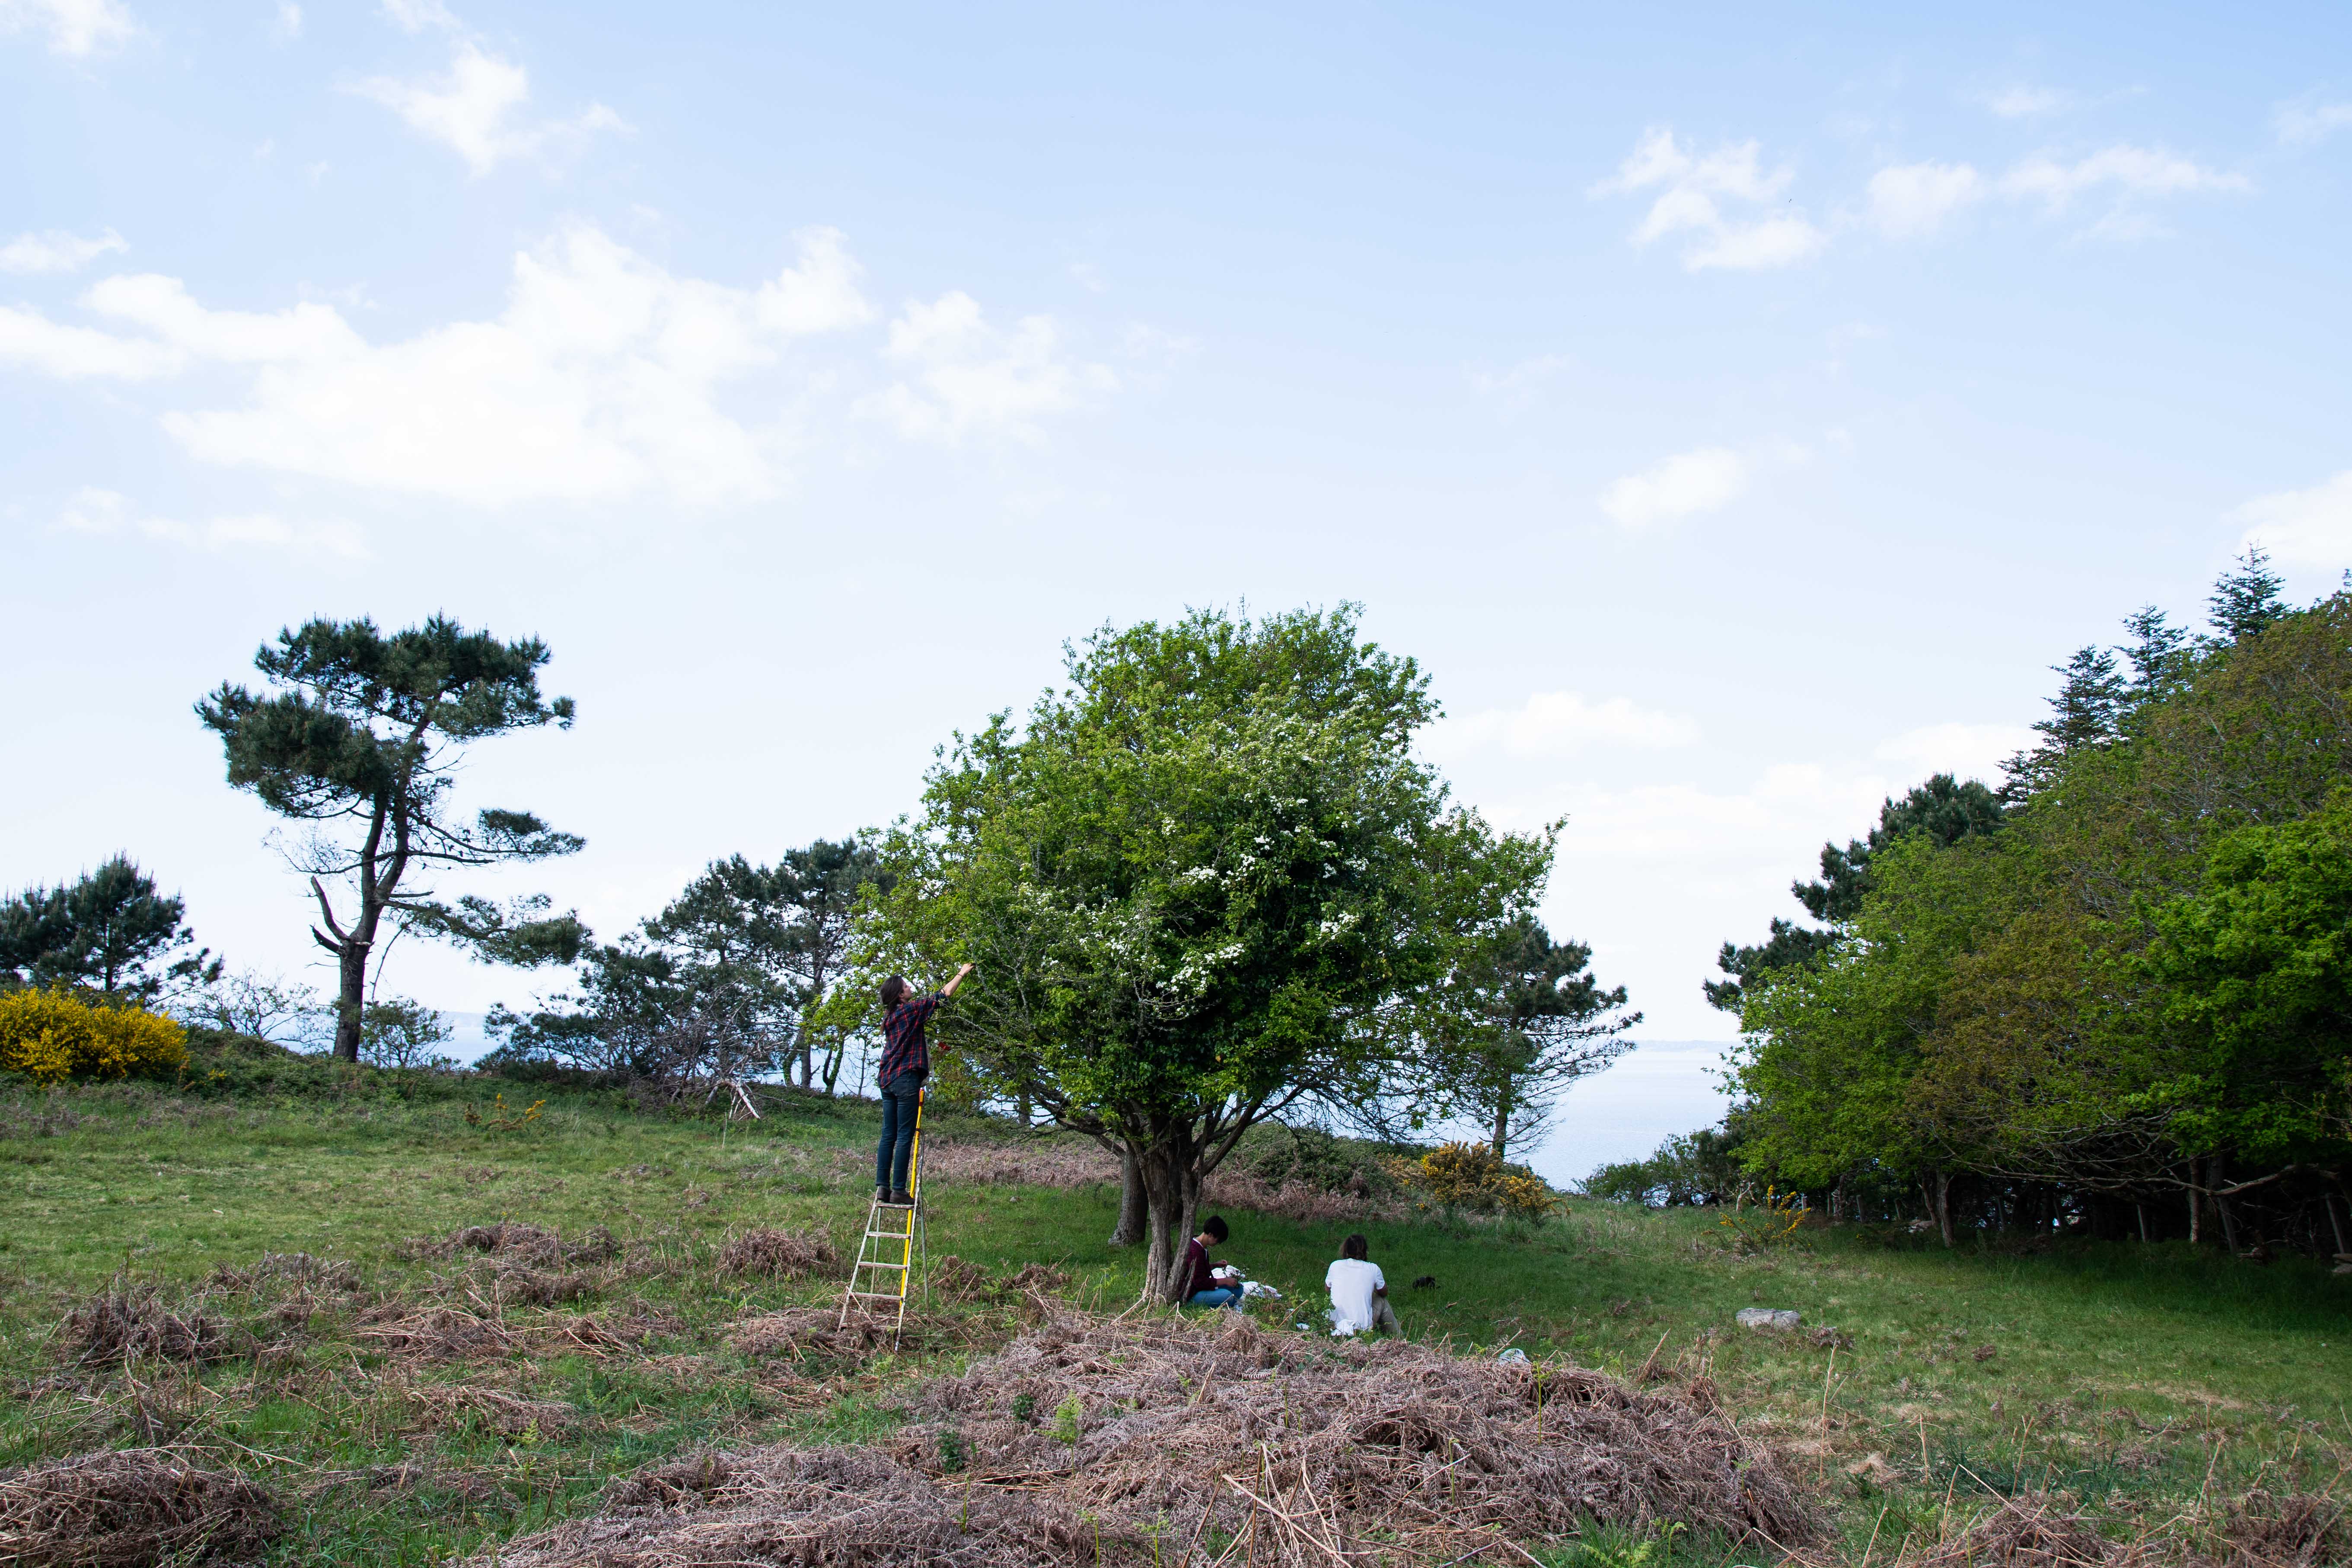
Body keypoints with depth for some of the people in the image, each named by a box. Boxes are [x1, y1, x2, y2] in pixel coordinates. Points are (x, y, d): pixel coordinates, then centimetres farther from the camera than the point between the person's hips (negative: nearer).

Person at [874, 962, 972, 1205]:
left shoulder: (889, 1016, 14)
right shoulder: (910, 1009, -7)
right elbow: (941, 997, -4)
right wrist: (961, 975, 7)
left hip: (888, 1079, 8)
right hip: (906, 1078, -8)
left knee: (888, 1136, 7)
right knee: (905, 1137, -6)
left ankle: (882, 1186, 5)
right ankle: (899, 1190, -8)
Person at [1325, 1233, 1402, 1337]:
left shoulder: (1335, 1266, 3)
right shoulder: (1373, 1269, 0)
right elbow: (1384, 1293, 19)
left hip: (1335, 1326, 2)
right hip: (1362, 1328, -2)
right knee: (1382, 1301, 24)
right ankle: (1397, 1336, 35)